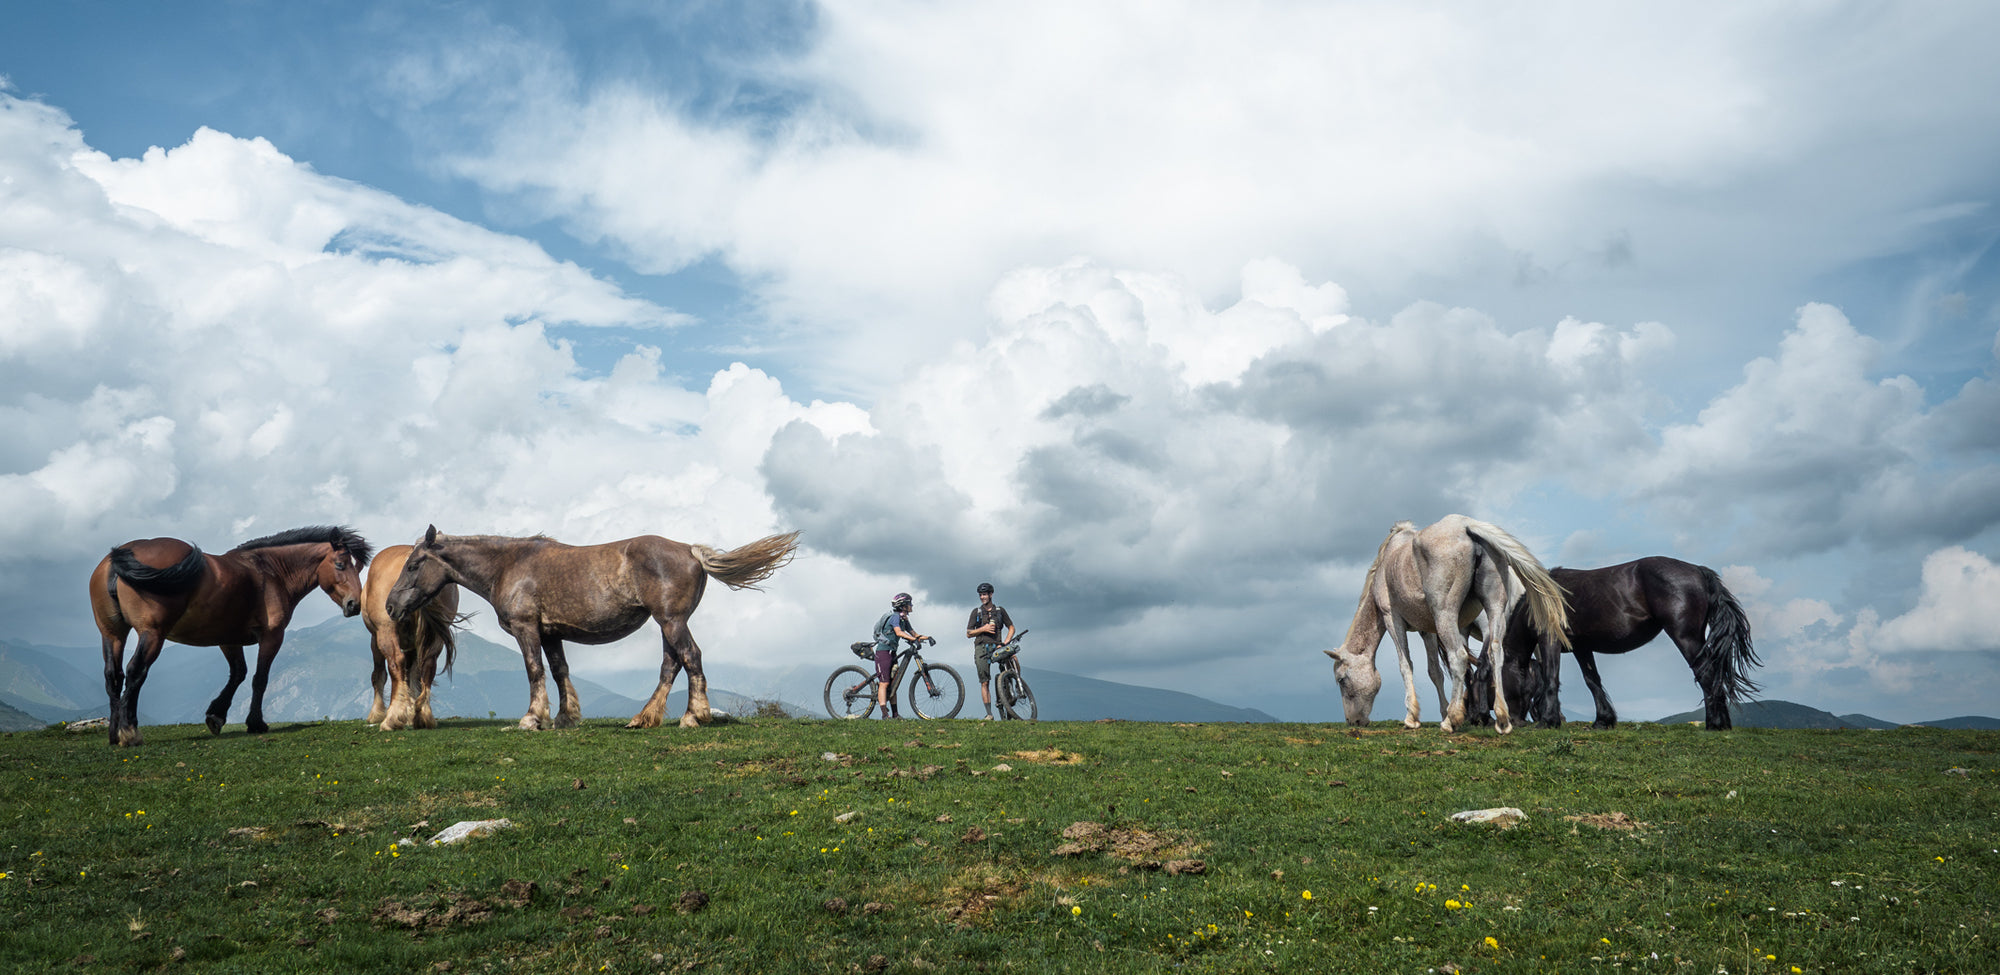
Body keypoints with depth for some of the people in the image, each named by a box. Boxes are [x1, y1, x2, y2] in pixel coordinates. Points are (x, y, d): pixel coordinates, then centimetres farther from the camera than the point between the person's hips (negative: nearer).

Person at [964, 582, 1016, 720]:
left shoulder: (1000, 611, 11)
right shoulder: (976, 612, 9)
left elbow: (1011, 628, 15)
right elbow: (969, 633, 6)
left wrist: (1005, 642, -2)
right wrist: (984, 628, -10)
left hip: (996, 646, 0)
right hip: (981, 648, 0)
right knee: (985, 683, -6)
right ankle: (989, 714, -7)